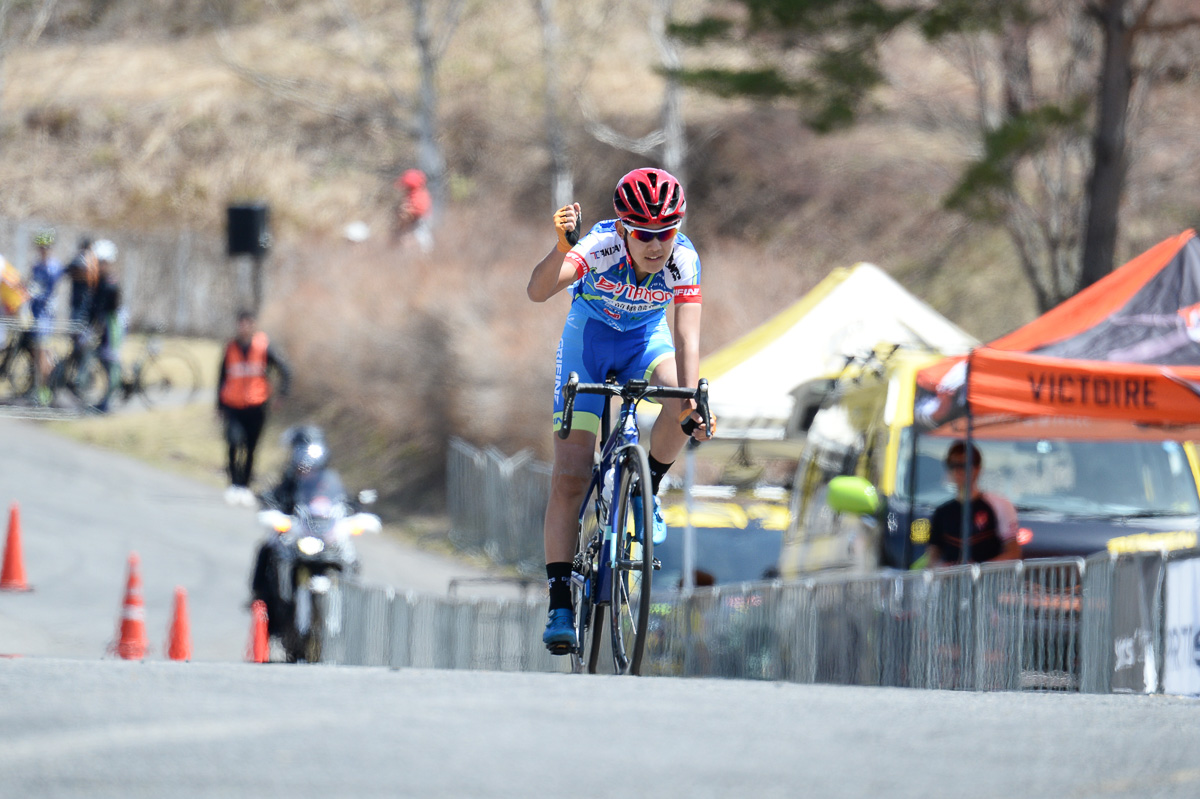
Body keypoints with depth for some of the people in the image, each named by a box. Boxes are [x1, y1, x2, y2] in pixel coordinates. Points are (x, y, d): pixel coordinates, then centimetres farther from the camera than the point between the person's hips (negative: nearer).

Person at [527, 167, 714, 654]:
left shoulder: (683, 260, -28)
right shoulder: (601, 247, -33)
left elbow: (687, 338, -35)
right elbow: (538, 291, -46)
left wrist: (690, 400, -50)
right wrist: (562, 248, -64)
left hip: (646, 339, 2)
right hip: (588, 339, -2)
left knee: (683, 401, -33)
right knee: (569, 479, -10)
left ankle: (648, 489, -5)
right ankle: (560, 604, -5)